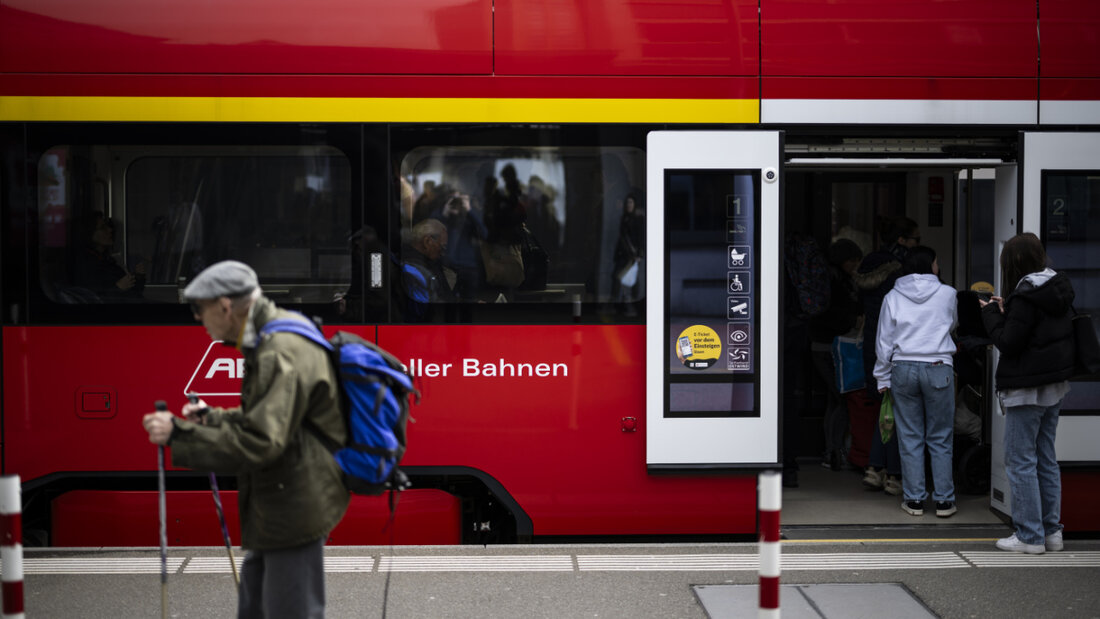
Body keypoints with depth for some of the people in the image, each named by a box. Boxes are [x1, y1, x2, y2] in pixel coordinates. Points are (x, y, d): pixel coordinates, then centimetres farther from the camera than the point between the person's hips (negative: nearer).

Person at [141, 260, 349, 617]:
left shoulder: (283, 354, -23)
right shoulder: (267, 343, 11)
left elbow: (258, 443, -29)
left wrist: (179, 433, -25)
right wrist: (210, 418, 13)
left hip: (294, 513, -11)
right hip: (277, 509, 11)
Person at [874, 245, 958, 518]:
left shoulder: (892, 297, 3)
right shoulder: (947, 294, 0)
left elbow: (884, 341, 4)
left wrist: (883, 378, 10)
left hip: (903, 369, 1)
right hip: (938, 368, -1)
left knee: (910, 437, 6)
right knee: (940, 438, 5)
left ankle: (914, 499, 7)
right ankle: (944, 500, 6)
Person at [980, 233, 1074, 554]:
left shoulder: (1026, 297, -19)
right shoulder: (1060, 290, 9)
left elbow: (1008, 343, -17)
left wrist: (991, 314, -4)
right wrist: (1006, 311, 6)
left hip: (1027, 389, -9)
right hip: (1055, 385, 9)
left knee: (1020, 461, -2)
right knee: (1046, 459, 15)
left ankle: (1030, 536, 1)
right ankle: (1051, 530, 19)